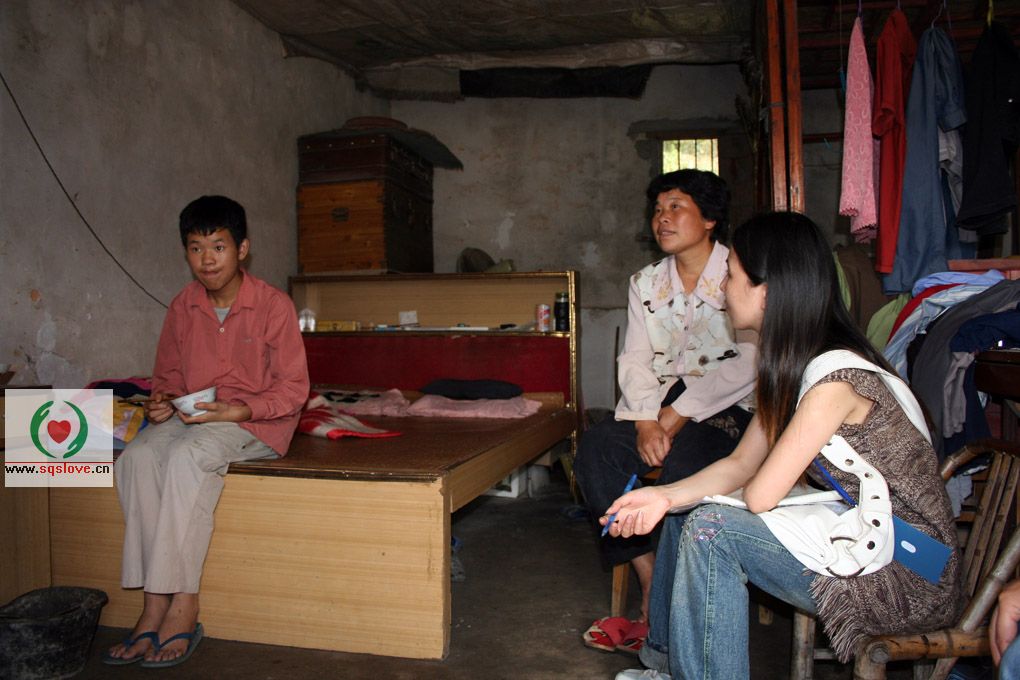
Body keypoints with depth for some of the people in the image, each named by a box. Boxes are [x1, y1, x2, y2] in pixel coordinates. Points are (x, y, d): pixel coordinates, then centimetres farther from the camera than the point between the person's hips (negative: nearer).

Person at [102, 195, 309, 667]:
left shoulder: (274, 305, -10)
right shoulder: (182, 306, 6)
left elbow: (293, 388, -9)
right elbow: (168, 374, 18)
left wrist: (241, 410, -22)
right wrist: (163, 400, -4)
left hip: (257, 421, -5)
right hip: (192, 416, 5)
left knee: (189, 455, -34)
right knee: (137, 457, -25)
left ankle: (181, 607, -27)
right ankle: (154, 607, -23)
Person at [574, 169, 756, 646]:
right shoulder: (646, 283, 11)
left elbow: (748, 363, -16)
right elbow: (635, 360, 3)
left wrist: (680, 414, -20)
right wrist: (645, 420, -15)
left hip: (729, 410, -5)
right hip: (661, 408, 5)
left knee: (684, 457, -34)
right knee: (595, 448, -20)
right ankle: (649, 585, -14)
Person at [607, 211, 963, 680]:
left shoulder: (835, 378, -25)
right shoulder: (793, 368, 5)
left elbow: (759, 495, -24)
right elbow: (739, 465, 6)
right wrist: (664, 497, -8)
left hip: (910, 580, -9)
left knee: (711, 530, -21)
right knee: (684, 514, 6)